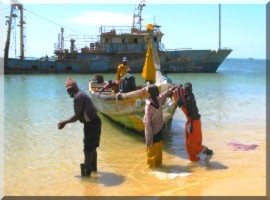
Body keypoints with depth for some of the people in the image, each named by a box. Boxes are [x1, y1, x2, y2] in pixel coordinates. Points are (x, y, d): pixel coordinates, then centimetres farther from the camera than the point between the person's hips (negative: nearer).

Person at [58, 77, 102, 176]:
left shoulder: (78, 97, -17)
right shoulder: (82, 94, 14)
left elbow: (77, 116, -18)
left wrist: (65, 122, -9)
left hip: (90, 124, -10)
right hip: (95, 122, 10)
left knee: (87, 148, 3)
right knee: (92, 147, 22)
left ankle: (87, 170, 14)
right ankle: (93, 166, 36)